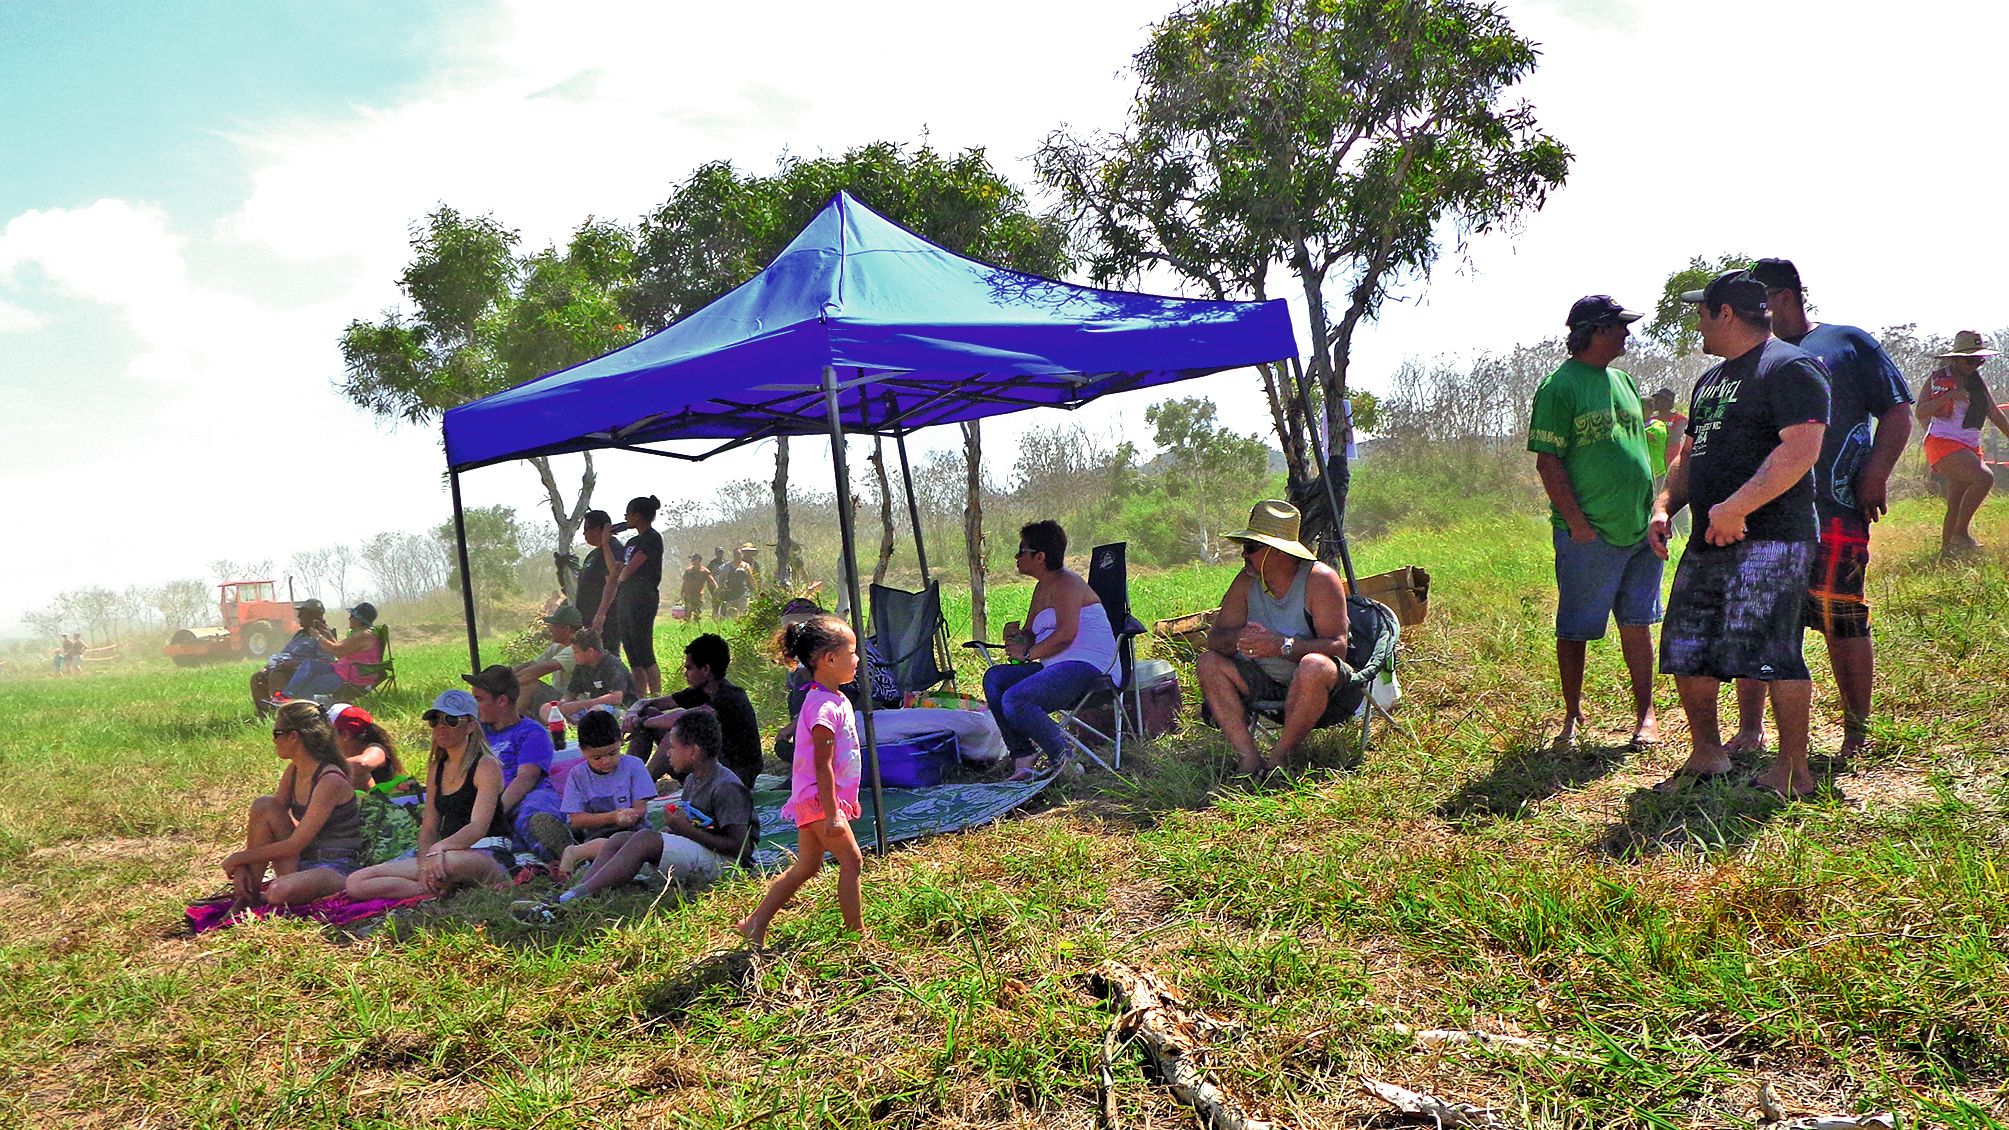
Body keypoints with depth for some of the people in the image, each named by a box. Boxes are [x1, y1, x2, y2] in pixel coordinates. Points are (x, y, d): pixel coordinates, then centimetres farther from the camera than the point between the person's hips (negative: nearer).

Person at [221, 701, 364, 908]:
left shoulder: (330, 781, -21)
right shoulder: (293, 771, 6)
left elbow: (295, 844, -20)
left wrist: (239, 858, -11)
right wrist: (242, 865, -7)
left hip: (337, 868, -9)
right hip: (303, 862, 9)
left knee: (279, 891, -38)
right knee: (263, 805, -9)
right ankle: (247, 895, -5)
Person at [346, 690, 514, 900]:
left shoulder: (486, 765, -6)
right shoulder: (436, 768, 17)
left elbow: (478, 827, -19)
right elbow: (428, 829, 11)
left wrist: (439, 849, -38)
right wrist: (425, 862, -11)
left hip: (490, 856, -7)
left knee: (451, 861, -44)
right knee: (355, 884, -10)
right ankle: (436, 887, -15)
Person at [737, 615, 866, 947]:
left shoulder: (835, 701, 11)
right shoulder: (824, 707, -21)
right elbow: (823, 766, -23)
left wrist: (840, 804, 25)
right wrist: (832, 813, -23)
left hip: (816, 800, 10)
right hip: (818, 799, -10)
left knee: (807, 866, 14)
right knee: (851, 860, -6)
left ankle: (755, 923, 21)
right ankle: (856, 932, 3)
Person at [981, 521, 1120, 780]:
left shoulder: (1066, 583, -9)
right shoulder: (1042, 588, 22)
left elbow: (1065, 634, -21)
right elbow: (1031, 634, 22)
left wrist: (1028, 653, -13)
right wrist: (1016, 637, -1)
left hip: (1086, 666, -10)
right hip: (1057, 667, 10)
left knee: (1014, 700, -27)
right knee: (994, 678, -2)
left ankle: (1063, 755, -9)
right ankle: (1023, 757, -7)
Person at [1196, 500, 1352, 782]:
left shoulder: (1320, 579, -14)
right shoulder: (1246, 581, 1)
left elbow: (1337, 646, -23)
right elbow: (1214, 637, -3)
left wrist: (1283, 645, -36)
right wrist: (1239, 637, -27)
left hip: (1315, 686, -5)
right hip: (1265, 683, 6)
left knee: (1314, 666, -38)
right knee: (1208, 662, -13)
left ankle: (1279, 756, -21)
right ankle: (1248, 757, -24)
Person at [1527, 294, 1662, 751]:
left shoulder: (1622, 379, 15)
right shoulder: (1560, 384, -8)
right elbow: (1547, 461, -12)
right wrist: (1576, 521, -17)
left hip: (1640, 528, 7)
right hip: (1589, 535, -7)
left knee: (1637, 624, 12)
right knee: (1575, 629, 3)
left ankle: (1645, 713, 21)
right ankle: (1572, 716, 15)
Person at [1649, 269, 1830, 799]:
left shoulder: (1790, 367, -7)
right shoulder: (1711, 380, 23)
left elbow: (1801, 449, -19)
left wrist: (1736, 508, -23)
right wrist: (1664, 506, 9)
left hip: (1770, 540, -9)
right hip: (1708, 541, 9)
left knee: (1768, 652, -11)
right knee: (1684, 651, 9)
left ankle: (1793, 769, 2)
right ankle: (1706, 754, 23)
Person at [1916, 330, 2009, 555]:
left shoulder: (1978, 382, 15)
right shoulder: (1937, 379, -3)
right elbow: (1920, 413, -12)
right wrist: (1949, 396, -23)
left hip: (1971, 448, 7)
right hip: (1942, 444, -7)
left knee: (1956, 504, 6)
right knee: (1984, 478, -27)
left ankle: (1946, 549, 12)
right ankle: (1960, 533, -19)